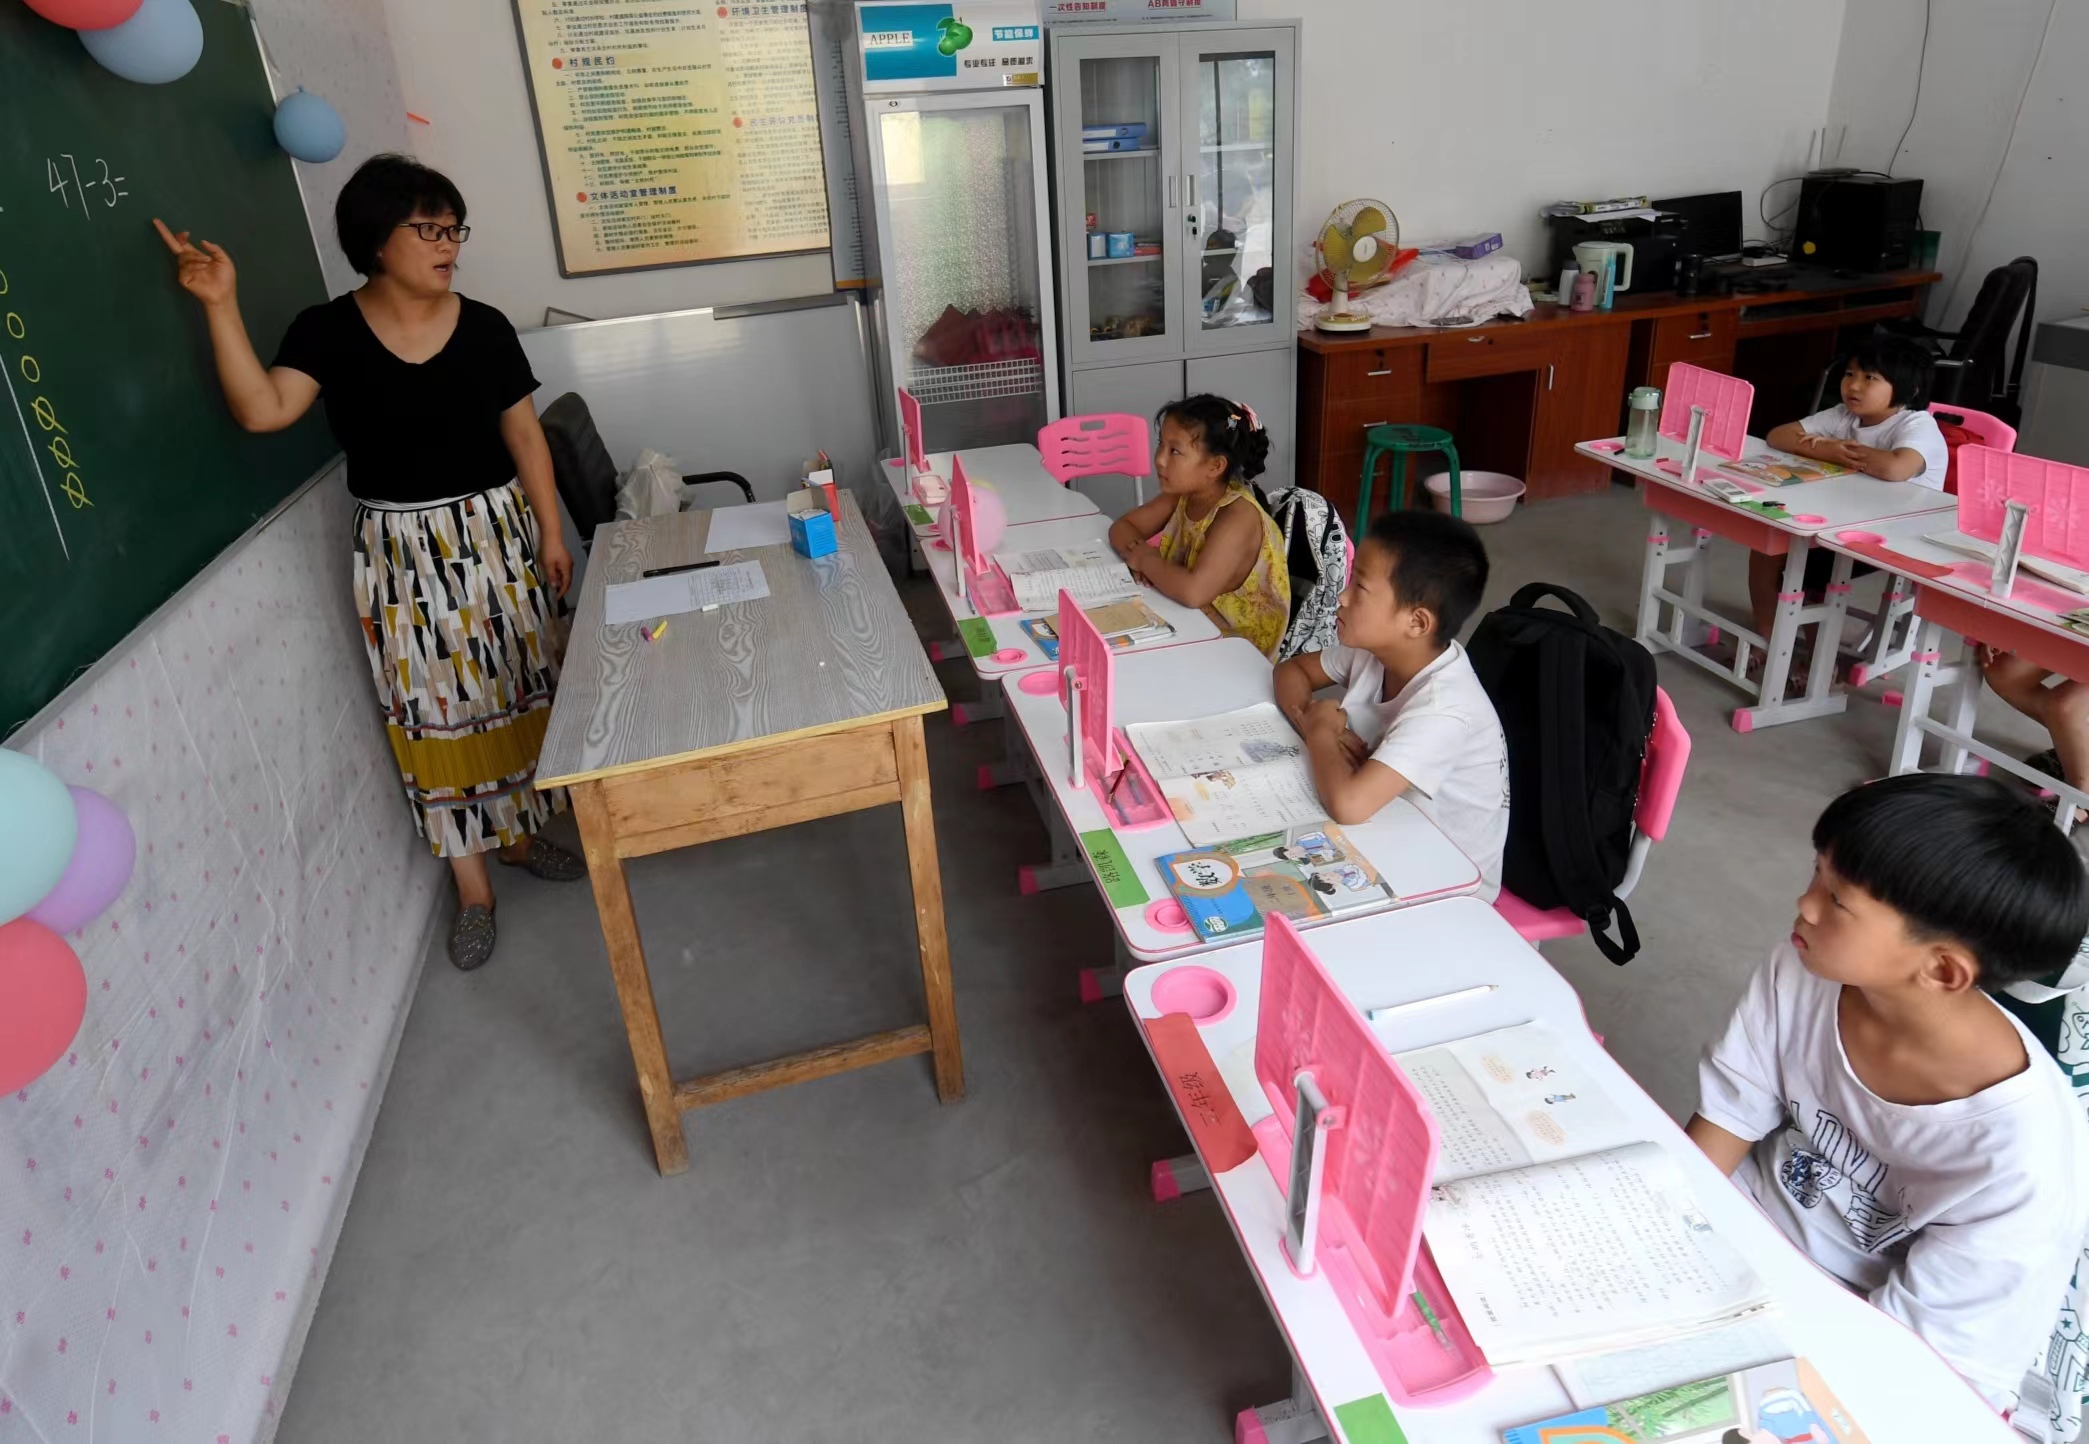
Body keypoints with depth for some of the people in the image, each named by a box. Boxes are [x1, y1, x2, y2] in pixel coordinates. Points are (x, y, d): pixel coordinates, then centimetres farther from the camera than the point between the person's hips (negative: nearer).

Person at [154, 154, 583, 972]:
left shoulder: (483, 328, -2)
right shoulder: (328, 332, -5)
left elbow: (524, 435, 2)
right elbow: (262, 410, -17)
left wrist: (550, 532, 0)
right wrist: (221, 306, -23)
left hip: (494, 534, 2)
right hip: (402, 552, -1)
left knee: (512, 693, 10)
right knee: (435, 714, 3)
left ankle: (517, 834, 32)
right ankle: (472, 887, 14)